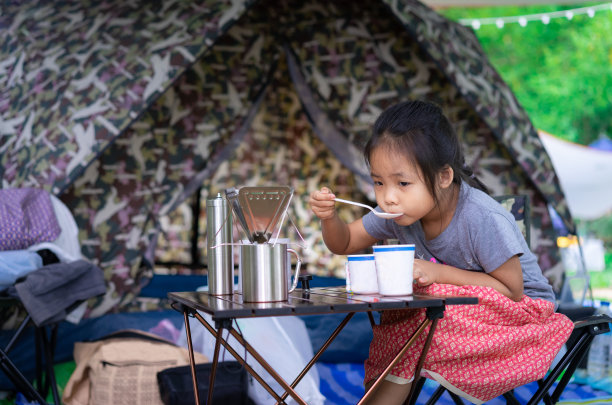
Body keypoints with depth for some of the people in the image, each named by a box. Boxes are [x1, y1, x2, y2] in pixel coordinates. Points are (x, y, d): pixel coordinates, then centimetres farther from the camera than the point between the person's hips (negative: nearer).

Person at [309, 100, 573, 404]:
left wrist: (440, 273, -29)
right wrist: (329, 217, -21)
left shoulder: (482, 218, -30)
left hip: (520, 309, -6)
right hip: (447, 309, 6)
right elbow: (344, 244, 2)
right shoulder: (399, 211, -12)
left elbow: (511, 290, -21)